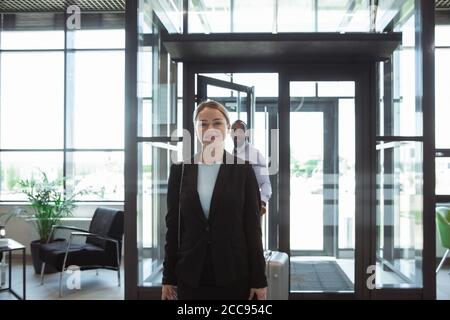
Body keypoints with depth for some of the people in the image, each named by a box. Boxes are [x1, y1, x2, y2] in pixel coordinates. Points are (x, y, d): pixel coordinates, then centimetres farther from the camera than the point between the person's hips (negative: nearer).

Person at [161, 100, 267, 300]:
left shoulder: (243, 169, -2)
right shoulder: (180, 169, 3)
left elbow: (253, 226, -2)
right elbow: (172, 224, 5)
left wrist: (259, 279, -4)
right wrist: (168, 277, 4)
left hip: (233, 274, -1)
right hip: (190, 274, 2)